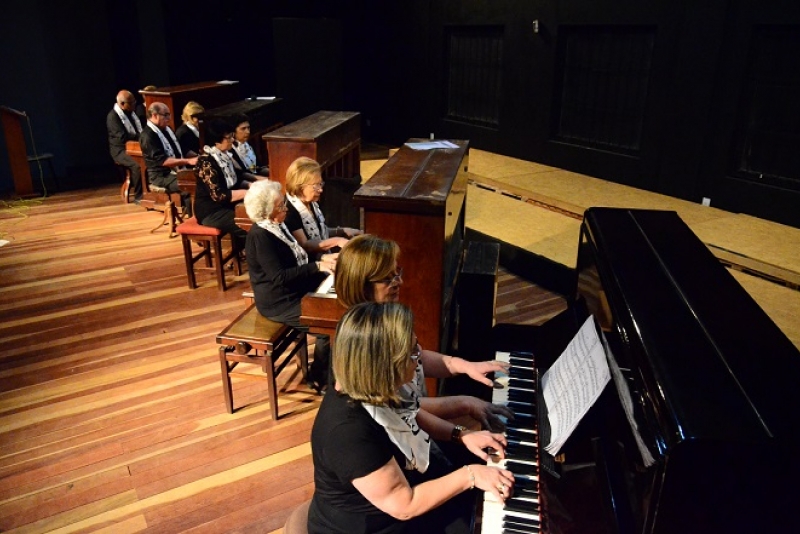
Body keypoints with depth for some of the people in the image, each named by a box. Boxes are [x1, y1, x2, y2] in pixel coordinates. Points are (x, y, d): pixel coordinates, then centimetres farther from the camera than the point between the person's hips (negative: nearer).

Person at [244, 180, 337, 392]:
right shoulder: (260, 236, -24)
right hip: (278, 303, -9)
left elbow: (296, 260, 11)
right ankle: (317, 378, 7)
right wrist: (317, 266, -29)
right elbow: (279, 277, -29)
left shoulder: (276, 225, 5)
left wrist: (322, 259, -4)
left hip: (293, 291, 9)